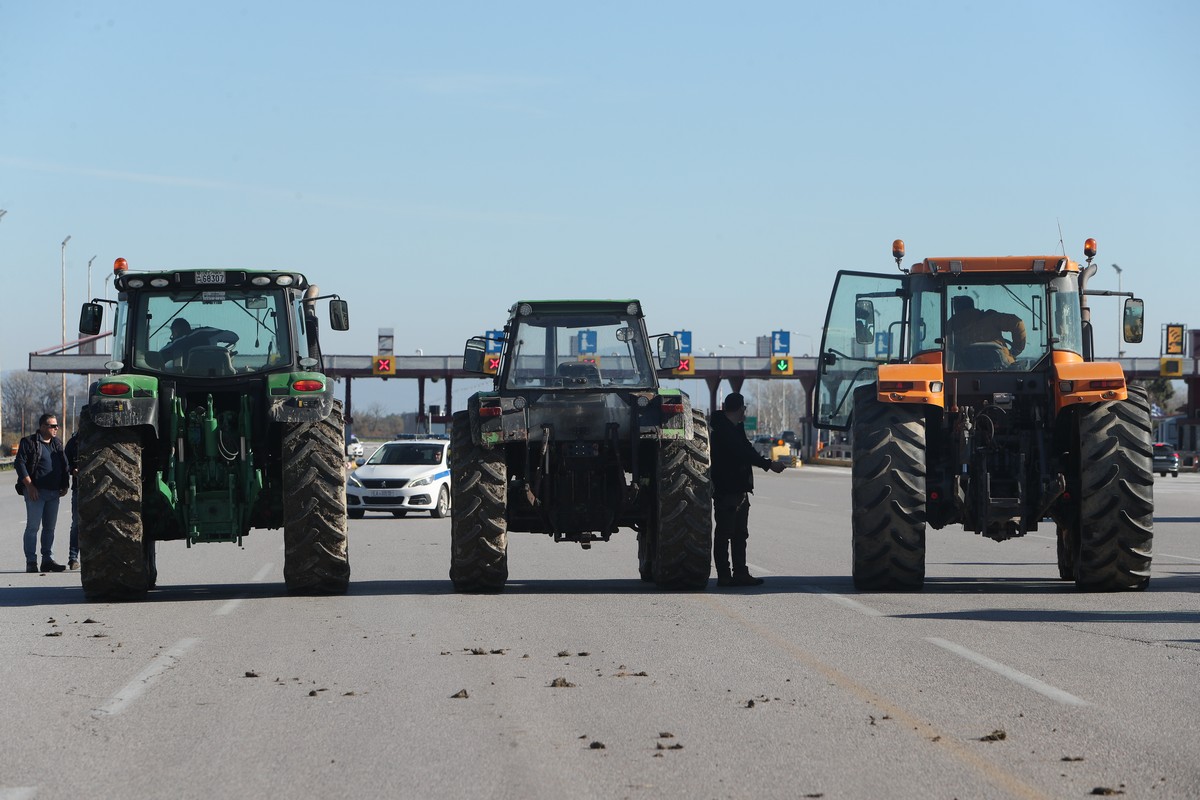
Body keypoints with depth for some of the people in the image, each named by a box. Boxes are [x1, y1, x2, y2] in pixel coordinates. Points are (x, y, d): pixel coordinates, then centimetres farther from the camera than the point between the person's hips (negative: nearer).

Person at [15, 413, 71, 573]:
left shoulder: (57, 444, 15)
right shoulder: (29, 442, -5)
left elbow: (65, 466, 22)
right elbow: (20, 463, -10)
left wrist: (65, 485, 10)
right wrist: (29, 486, -15)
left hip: (53, 493, 6)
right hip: (36, 492, -6)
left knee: (50, 528, 9)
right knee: (32, 527, -4)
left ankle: (47, 560, 15)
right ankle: (31, 562, -2)